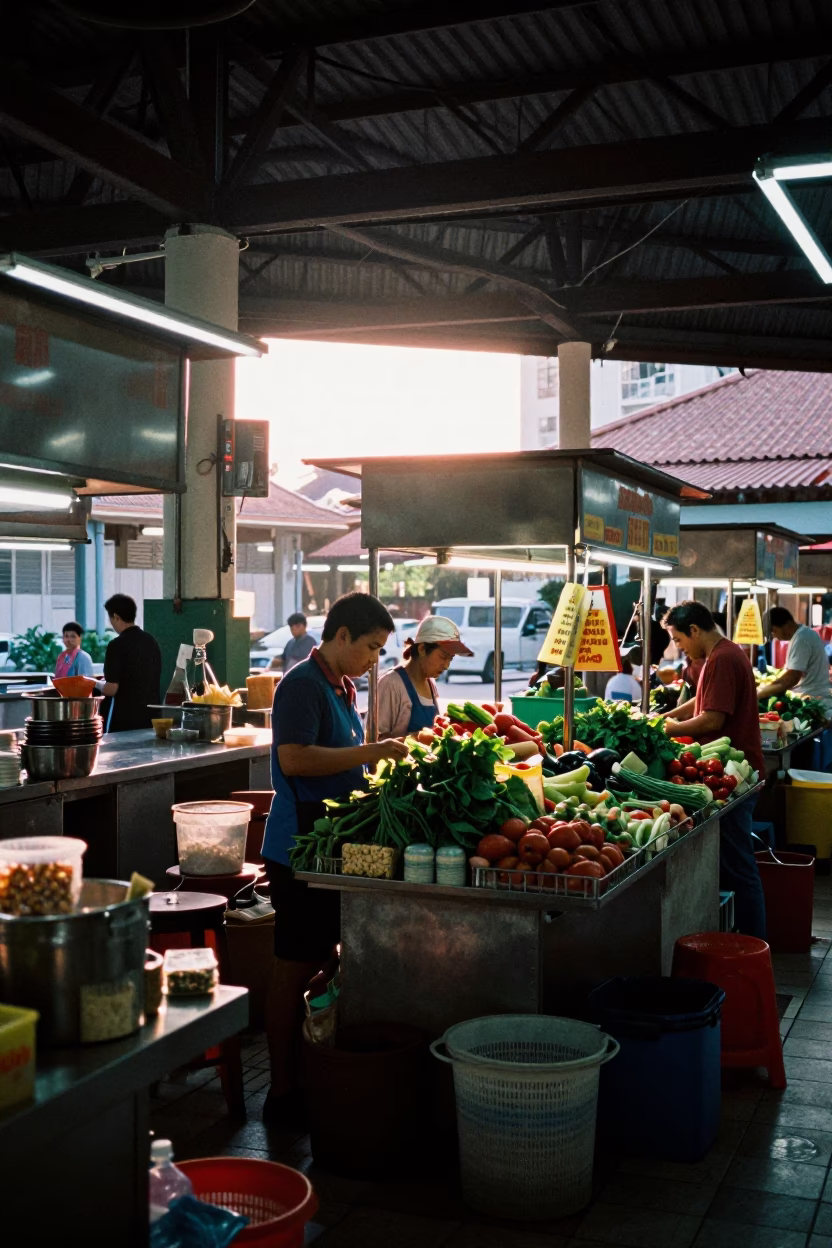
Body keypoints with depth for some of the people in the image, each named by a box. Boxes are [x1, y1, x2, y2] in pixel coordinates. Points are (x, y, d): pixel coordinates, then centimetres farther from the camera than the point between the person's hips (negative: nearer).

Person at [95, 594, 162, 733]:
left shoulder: (118, 644, -14)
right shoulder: (152, 641, 7)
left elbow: (111, 689, -17)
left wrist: (97, 684, 5)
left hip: (124, 720, -6)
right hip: (150, 717, 6)